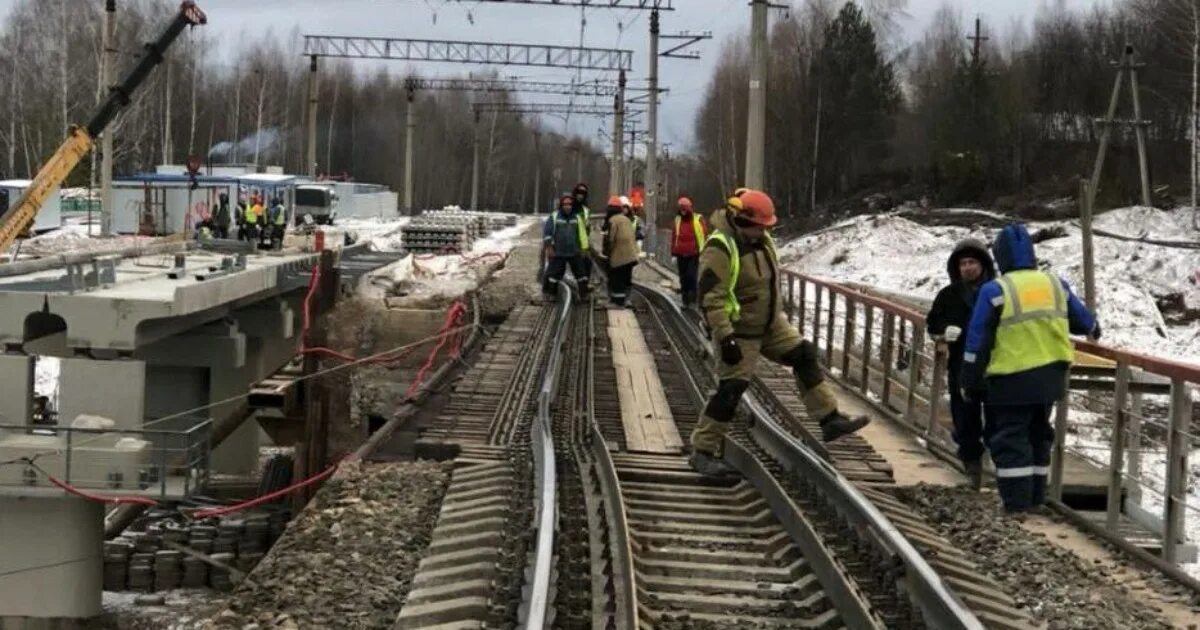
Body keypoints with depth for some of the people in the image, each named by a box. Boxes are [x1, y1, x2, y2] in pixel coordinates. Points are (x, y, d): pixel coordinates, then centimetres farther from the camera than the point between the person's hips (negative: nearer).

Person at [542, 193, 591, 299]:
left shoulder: (577, 218, 7)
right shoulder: (554, 217, -3)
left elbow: (582, 234, 9)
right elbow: (546, 232, -3)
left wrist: (584, 248, 5)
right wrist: (549, 247, -7)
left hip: (574, 252, 3)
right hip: (558, 252, -3)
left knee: (580, 270, 5)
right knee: (555, 271, 2)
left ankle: (584, 290, 13)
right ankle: (549, 290, 14)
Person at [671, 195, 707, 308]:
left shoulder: (698, 219, -2)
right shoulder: (677, 220, 9)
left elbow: (705, 235, -2)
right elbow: (674, 236, 12)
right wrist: (674, 251, 9)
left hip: (694, 254, -4)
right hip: (681, 255, 4)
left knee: (692, 276, -13)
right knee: (683, 278, 8)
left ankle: (693, 299, -7)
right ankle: (685, 300, 16)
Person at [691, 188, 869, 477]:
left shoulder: (761, 239, 2)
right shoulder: (720, 249, -25)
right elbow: (710, 296, -29)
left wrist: (778, 311, 26)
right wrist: (725, 337, -31)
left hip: (771, 324, 9)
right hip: (740, 332, -9)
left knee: (804, 355, 9)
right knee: (731, 389, -7)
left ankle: (830, 419, 17)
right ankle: (703, 451, 3)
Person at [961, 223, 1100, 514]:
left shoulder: (995, 291, -9)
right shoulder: (1055, 285, 6)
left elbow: (977, 342, -8)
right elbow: (1083, 320, 20)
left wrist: (970, 382, 0)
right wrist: (1094, 330, 44)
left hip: (1012, 379, -5)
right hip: (1050, 375, 5)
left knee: (1011, 438, 0)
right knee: (1038, 434, 18)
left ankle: (1017, 503, -5)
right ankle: (1036, 497, 24)